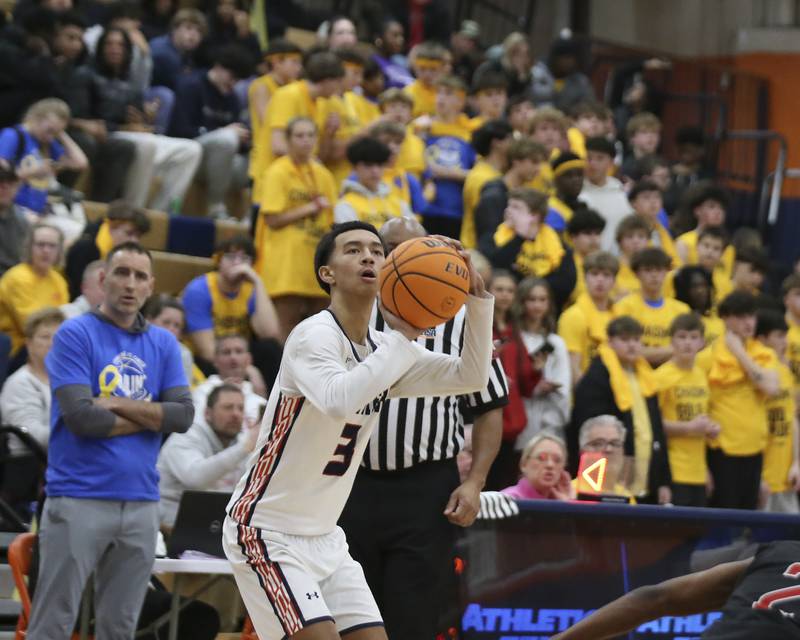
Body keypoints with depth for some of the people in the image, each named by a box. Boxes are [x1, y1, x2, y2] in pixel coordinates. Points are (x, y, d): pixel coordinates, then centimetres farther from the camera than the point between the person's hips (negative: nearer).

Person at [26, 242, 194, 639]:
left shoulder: (164, 345, 13)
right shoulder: (75, 335, -3)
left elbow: (183, 416, 1)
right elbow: (80, 417, -14)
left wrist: (119, 404, -9)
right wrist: (149, 416, -2)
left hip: (141, 502, 5)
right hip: (78, 500, -5)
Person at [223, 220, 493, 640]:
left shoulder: (382, 349, 7)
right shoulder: (315, 335, -18)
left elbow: (471, 377, 1)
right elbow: (339, 399, -38)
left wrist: (475, 296, -11)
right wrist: (404, 337, -30)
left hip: (324, 537, 9)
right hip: (266, 530, -9)